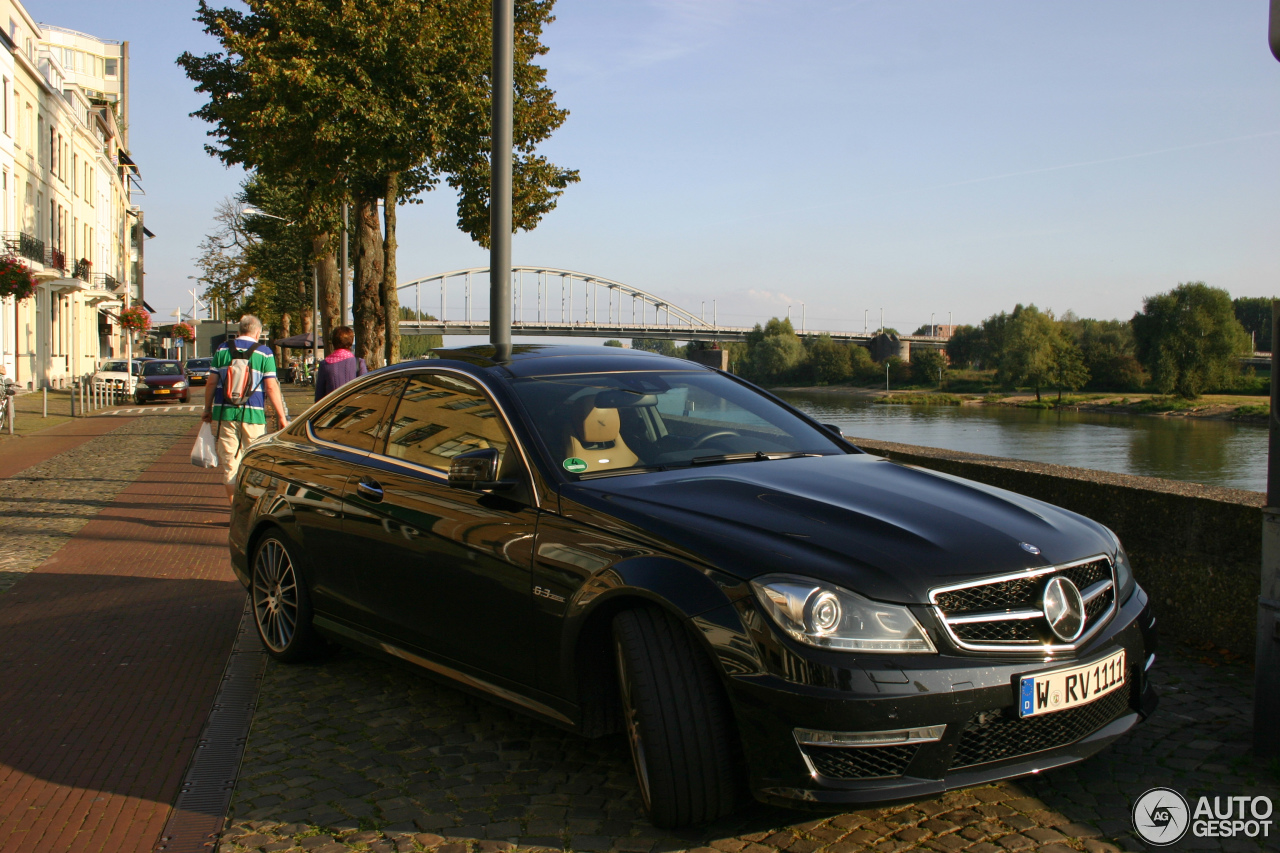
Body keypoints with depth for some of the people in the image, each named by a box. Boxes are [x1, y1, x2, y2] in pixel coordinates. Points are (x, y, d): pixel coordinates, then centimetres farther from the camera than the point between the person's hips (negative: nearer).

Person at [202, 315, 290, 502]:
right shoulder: (264, 353, 0)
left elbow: (211, 383, 6)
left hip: (224, 414, 2)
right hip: (253, 415, -2)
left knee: (229, 462, 7)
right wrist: (282, 416, -1)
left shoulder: (222, 350, 7)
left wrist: (207, 409, 18)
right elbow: (271, 387, -5)